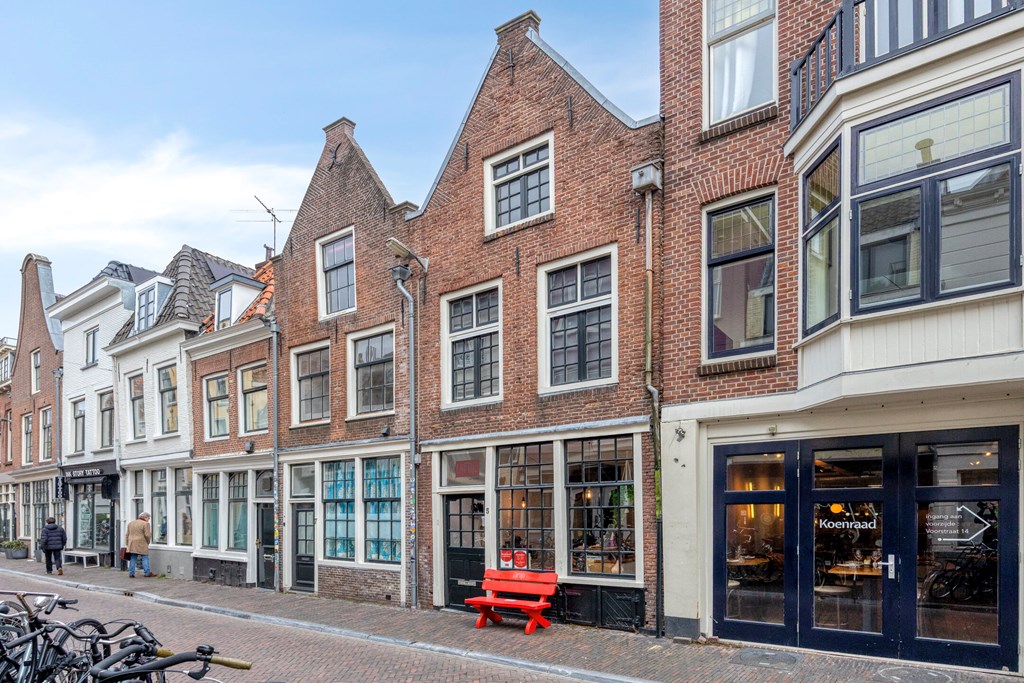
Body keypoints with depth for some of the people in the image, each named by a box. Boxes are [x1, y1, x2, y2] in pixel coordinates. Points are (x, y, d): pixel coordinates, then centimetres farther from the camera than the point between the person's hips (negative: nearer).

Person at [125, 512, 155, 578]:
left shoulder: (130, 523, 13)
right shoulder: (145, 524, -8)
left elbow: (127, 535, 14)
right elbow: (147, 535, -11)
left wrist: (127, 544, 18)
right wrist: (148, 542, 5)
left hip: (132, 544, 6)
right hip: (141, 544, -6)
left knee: (133, 559, 7)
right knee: (145, 558, 0)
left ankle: (131, 574, 5)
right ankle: (147, 573, -2)